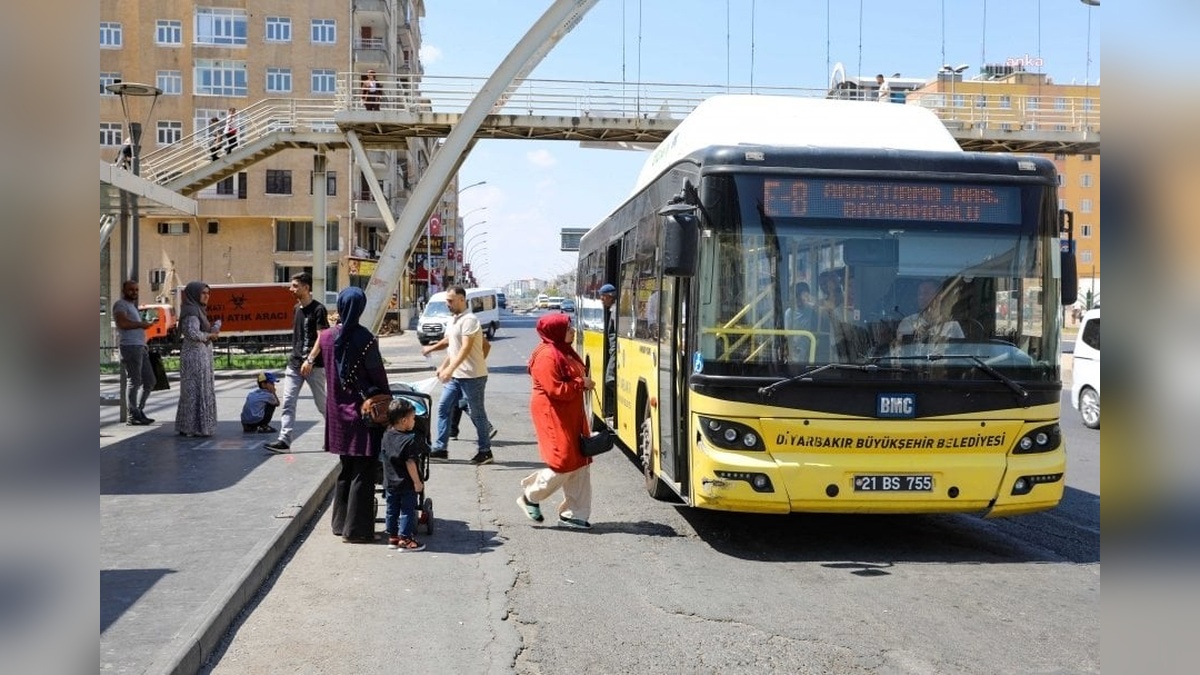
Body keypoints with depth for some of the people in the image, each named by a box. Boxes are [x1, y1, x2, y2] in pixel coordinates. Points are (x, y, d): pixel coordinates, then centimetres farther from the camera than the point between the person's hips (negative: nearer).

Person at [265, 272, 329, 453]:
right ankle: (284, 440, -6)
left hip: (314, 365, -7)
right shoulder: (297, 309, 13)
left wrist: (310, 360, -23)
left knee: (322, 404, 5)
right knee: (288, 402, -4)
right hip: (294, 364, 7)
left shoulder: (318, 309, -11)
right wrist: (295, 358, 17)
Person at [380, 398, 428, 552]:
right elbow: (410, 463, -21)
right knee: (408, 511, 4)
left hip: (389, 482, 6)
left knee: (391, 510, 16)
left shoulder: (386, 435, 0)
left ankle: (392, 536, 24)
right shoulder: (411, 439, -20)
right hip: (407, 484, -6)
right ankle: (405, 539, 6)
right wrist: (417, 481, -15)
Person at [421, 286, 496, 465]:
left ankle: (485, 452, 9)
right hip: (456, 375, 9)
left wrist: (450, 368, -30)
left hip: (472, 375, -9)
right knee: (443, 408, 8)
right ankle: (440, 448, 15)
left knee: (476, 413, -1)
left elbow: (466, 348, -24)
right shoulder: (453, 320, 13)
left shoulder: (469, 320, -16)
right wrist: (443, 366, 17)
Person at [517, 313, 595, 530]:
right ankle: (530, 496, 12)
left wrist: (583, 382, 8)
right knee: (563, 463, -9)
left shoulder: (565, 351, 14)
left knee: (579, 464, 9)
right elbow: (555, 390, -24)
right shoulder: (547, 356, -18)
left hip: (571, 415, 10)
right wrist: (581, 384, -16)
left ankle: (573, 513, 15)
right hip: (554, 416, -10)